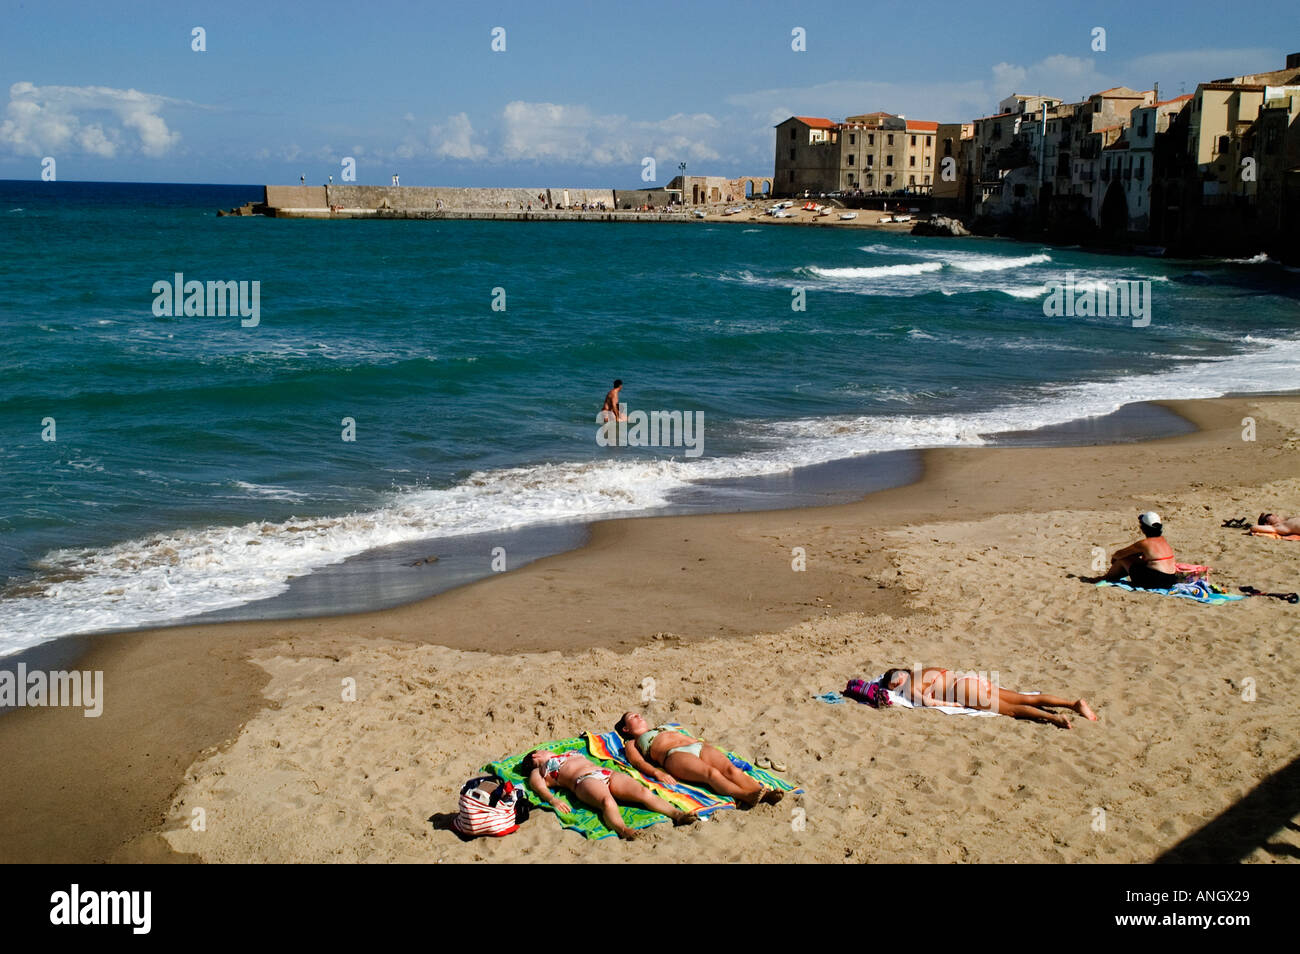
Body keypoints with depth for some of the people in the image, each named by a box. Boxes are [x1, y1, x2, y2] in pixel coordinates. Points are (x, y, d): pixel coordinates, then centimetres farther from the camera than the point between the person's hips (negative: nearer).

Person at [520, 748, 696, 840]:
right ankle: (623, 830, -67)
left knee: (644, 792, -24)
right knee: (607, 802, -40)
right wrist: (552, 800, -18)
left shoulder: (569, 754, 42)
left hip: (607, 774, 5)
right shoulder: (537, 773, 24)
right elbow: (540, 788, 6)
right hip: (584, 780, -5)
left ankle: (678, 814, -44)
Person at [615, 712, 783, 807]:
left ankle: (763, 792, -50)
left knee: (732, 770, -26)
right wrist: (657, 773, -17)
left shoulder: (664, 728, 43)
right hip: (675, 755, -6)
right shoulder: (632, 744, 25)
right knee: (712, 773, -36)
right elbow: (639, 762, 5)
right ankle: (747, 796, -59)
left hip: (700, 747, 6)